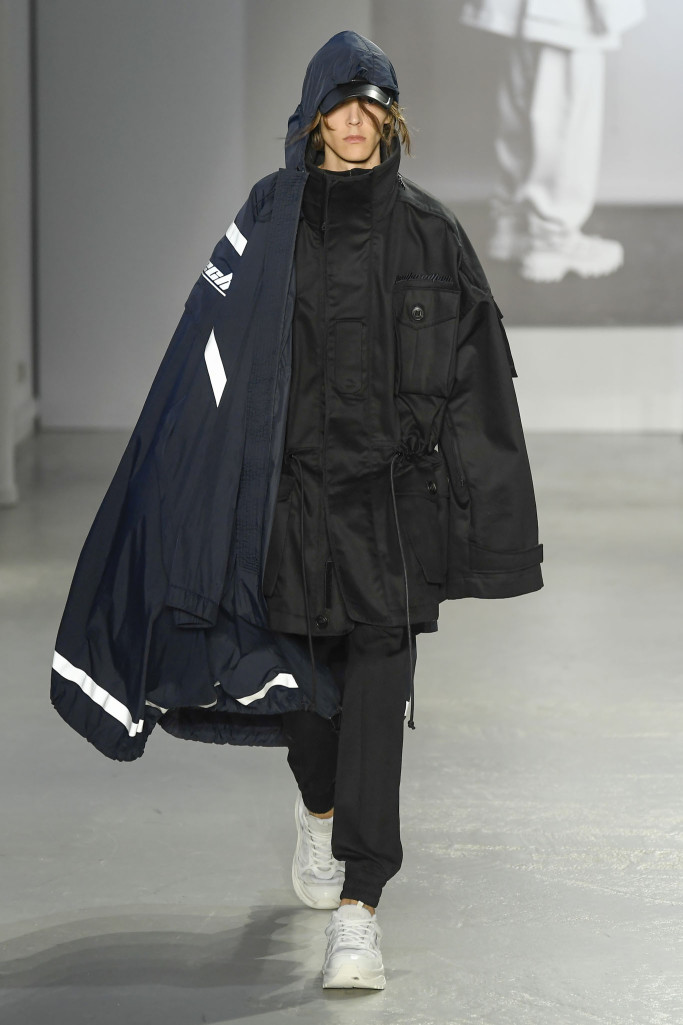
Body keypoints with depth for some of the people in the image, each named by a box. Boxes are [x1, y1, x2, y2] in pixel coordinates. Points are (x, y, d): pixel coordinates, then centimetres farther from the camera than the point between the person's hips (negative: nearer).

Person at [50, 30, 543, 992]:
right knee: (307, 661, 15)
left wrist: (483, 508, 0)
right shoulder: (267, 222, 1)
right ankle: (319, 807, 46)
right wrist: (219, 498, -9)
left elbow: (476, 370, 3)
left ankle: (358, 903, -8)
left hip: (394, 488, -1)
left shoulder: (427, 229, 2)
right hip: (296, 474, 1)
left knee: (377, 690, -8)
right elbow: (216, 358, -2)